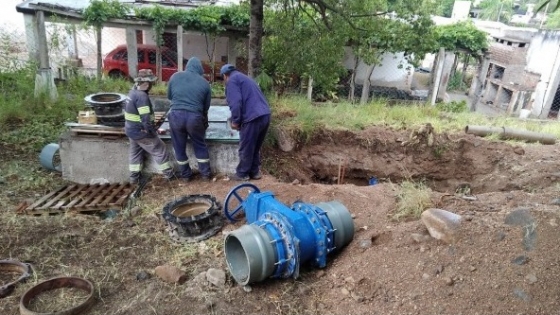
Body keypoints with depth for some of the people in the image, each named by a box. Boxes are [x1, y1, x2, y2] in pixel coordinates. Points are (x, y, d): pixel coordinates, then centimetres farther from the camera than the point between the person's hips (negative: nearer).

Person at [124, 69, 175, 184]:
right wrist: (153, 132, -18)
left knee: (134, 152, 21)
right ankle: (169, 174, 13)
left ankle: (134, 177, 27)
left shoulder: (133, 92, 6)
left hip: (130, 129, 9)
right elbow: (146, 119, -29)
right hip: (141, 132, -9)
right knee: (160, 150, 4)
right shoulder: (142, 96, -25)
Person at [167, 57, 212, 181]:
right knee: (200, 146, 17)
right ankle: (205, 174, 25)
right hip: (194, 117, 0)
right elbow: (206, 106, 12)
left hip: (176, 115, 1)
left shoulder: (175, 76, 8)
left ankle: (185, 175, 27)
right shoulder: (204, 82, 6)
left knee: (179, 147, 16)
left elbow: (169, 96, 18)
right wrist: (205, 122, 28)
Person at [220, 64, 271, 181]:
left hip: (253, 117, -9)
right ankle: (254, 172, 28)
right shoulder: (245, 78, 29)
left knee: (246, 148, 6)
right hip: (265, 115, 9)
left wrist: (235, 121, -3)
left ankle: (242, 174, 18)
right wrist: (239, 120, 34)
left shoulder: (232, 80, 0)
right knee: (255, 147, 20)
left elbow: (235, 103, -14)